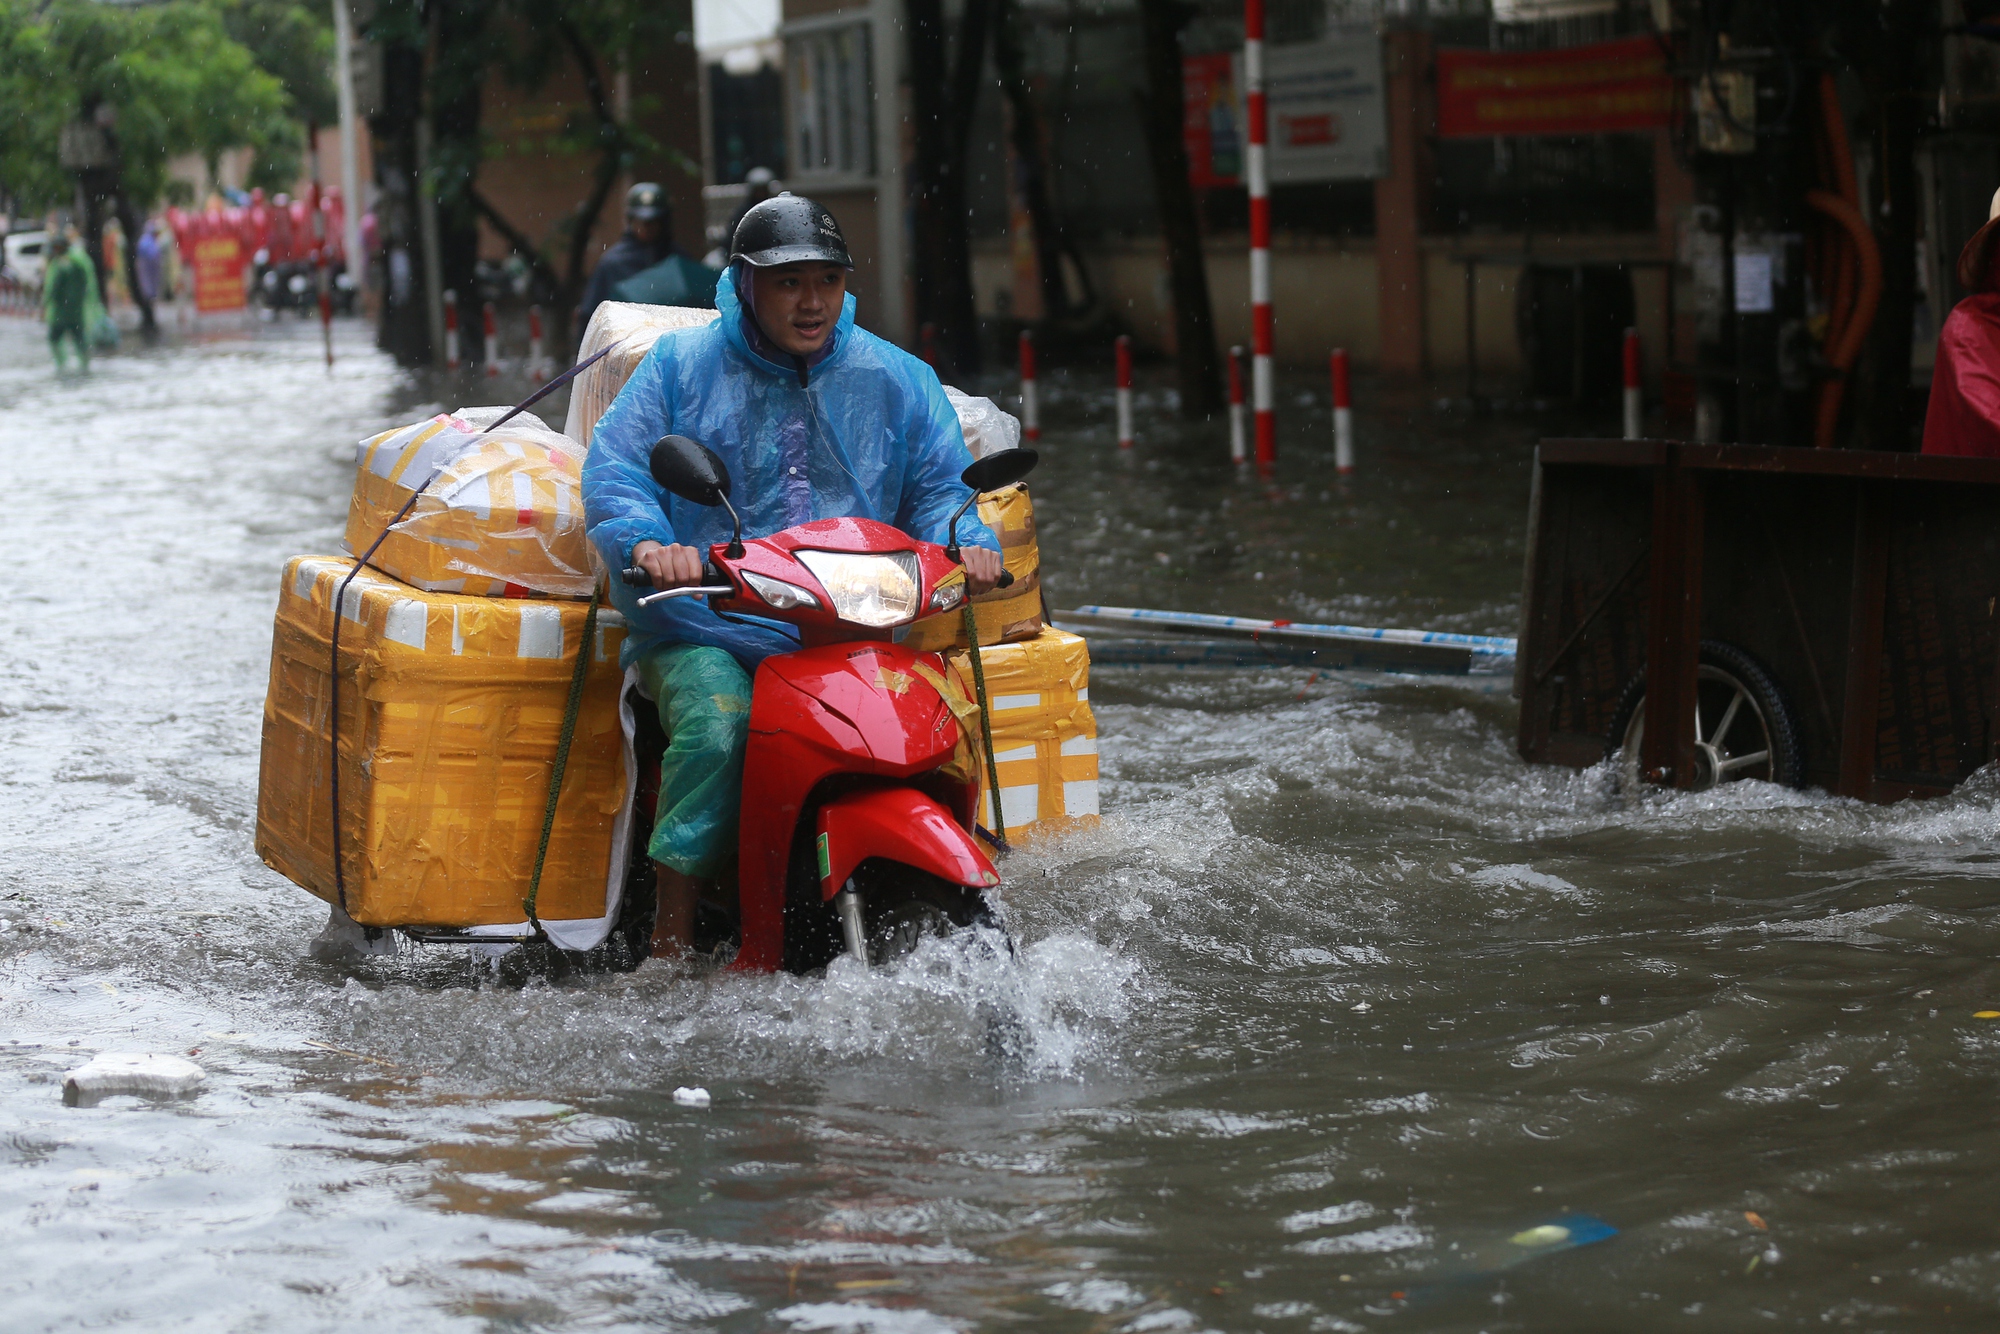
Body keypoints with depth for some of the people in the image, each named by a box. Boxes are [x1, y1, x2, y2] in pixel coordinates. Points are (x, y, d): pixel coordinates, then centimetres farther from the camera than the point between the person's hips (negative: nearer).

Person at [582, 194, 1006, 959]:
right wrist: (648, 545, -20)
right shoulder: (680, 366, 7)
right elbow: (613, 472, 1)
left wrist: (966, 541, -9)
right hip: (705, 631, -3)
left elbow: (942, 482, 15)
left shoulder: (897, 380, 15)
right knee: (715, 729, -32)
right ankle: (671, 939, -23)